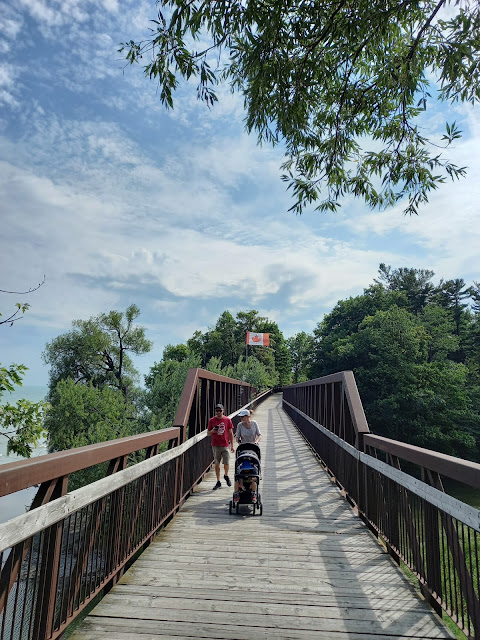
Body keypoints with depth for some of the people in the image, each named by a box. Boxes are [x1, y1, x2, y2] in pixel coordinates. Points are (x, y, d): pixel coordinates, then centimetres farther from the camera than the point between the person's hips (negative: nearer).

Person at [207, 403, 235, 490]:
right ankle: (218, 482, 16)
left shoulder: (227, 420, 1)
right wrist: (212, 431, -15)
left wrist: (232, 446, 6)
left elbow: (230, 433, 6)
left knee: (226, 463, -1)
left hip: (225, 445, 0)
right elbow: (208, 433, 8)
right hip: (215, 445, 1)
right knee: (217, 464, 5)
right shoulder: (211, 420, 2)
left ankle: (226, 476, 29)